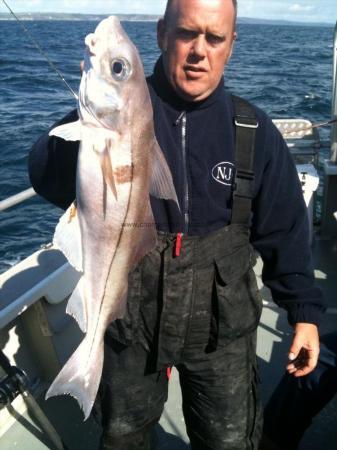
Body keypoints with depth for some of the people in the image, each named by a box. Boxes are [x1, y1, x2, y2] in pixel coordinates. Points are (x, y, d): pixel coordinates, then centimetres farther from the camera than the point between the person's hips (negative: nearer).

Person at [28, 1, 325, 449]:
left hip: (221, 327, 1)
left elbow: (284, 230, 2)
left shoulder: (255, 131, -4)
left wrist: (305, 310, 2)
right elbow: (49, 181, -19)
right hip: (129, 320, 0)